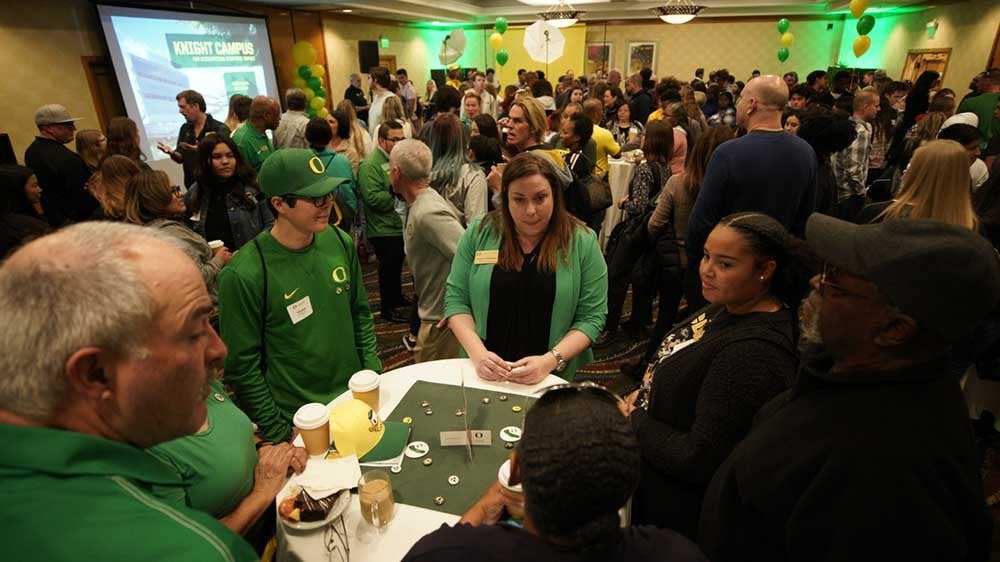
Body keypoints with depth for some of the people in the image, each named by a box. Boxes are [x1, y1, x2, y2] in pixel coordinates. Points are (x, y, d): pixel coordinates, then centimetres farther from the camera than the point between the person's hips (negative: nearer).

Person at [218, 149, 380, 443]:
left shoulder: (340, 242, -7)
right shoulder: (243, 275, -22)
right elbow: (242, 367, -14)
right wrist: (278, 433, -9)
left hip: (357, 399, 5)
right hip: (298, 423, -5)